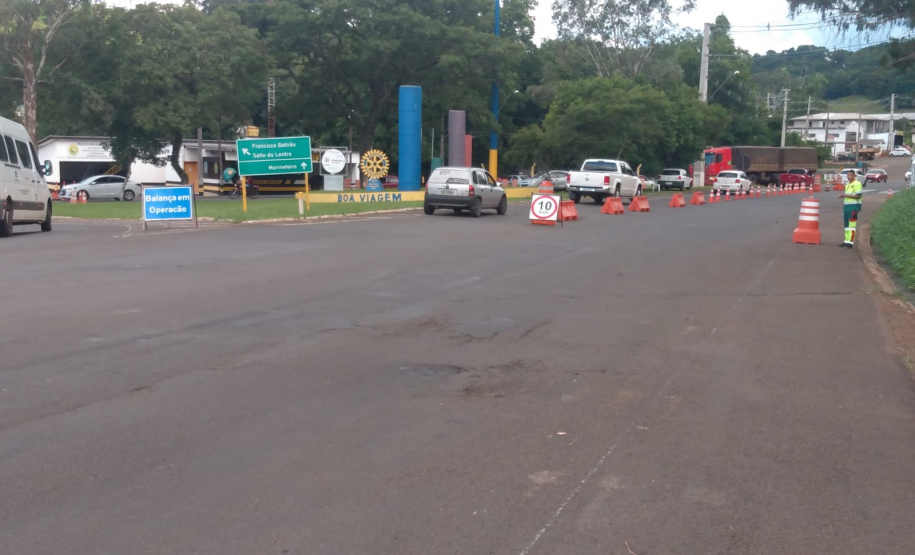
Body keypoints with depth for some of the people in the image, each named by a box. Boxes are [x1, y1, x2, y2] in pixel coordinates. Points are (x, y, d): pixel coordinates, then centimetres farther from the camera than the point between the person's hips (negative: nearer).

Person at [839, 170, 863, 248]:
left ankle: (850, 242, -13)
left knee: (852, 224, -10)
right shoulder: (847, 185, 20)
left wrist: (847, 195, -19)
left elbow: (858, 196, -14)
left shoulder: (857, 184, -8)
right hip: (847, 206, 9)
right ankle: (847, 241, 14)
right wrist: (843, 196, 9)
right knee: (847, 225, 10)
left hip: (854, 206, -9)